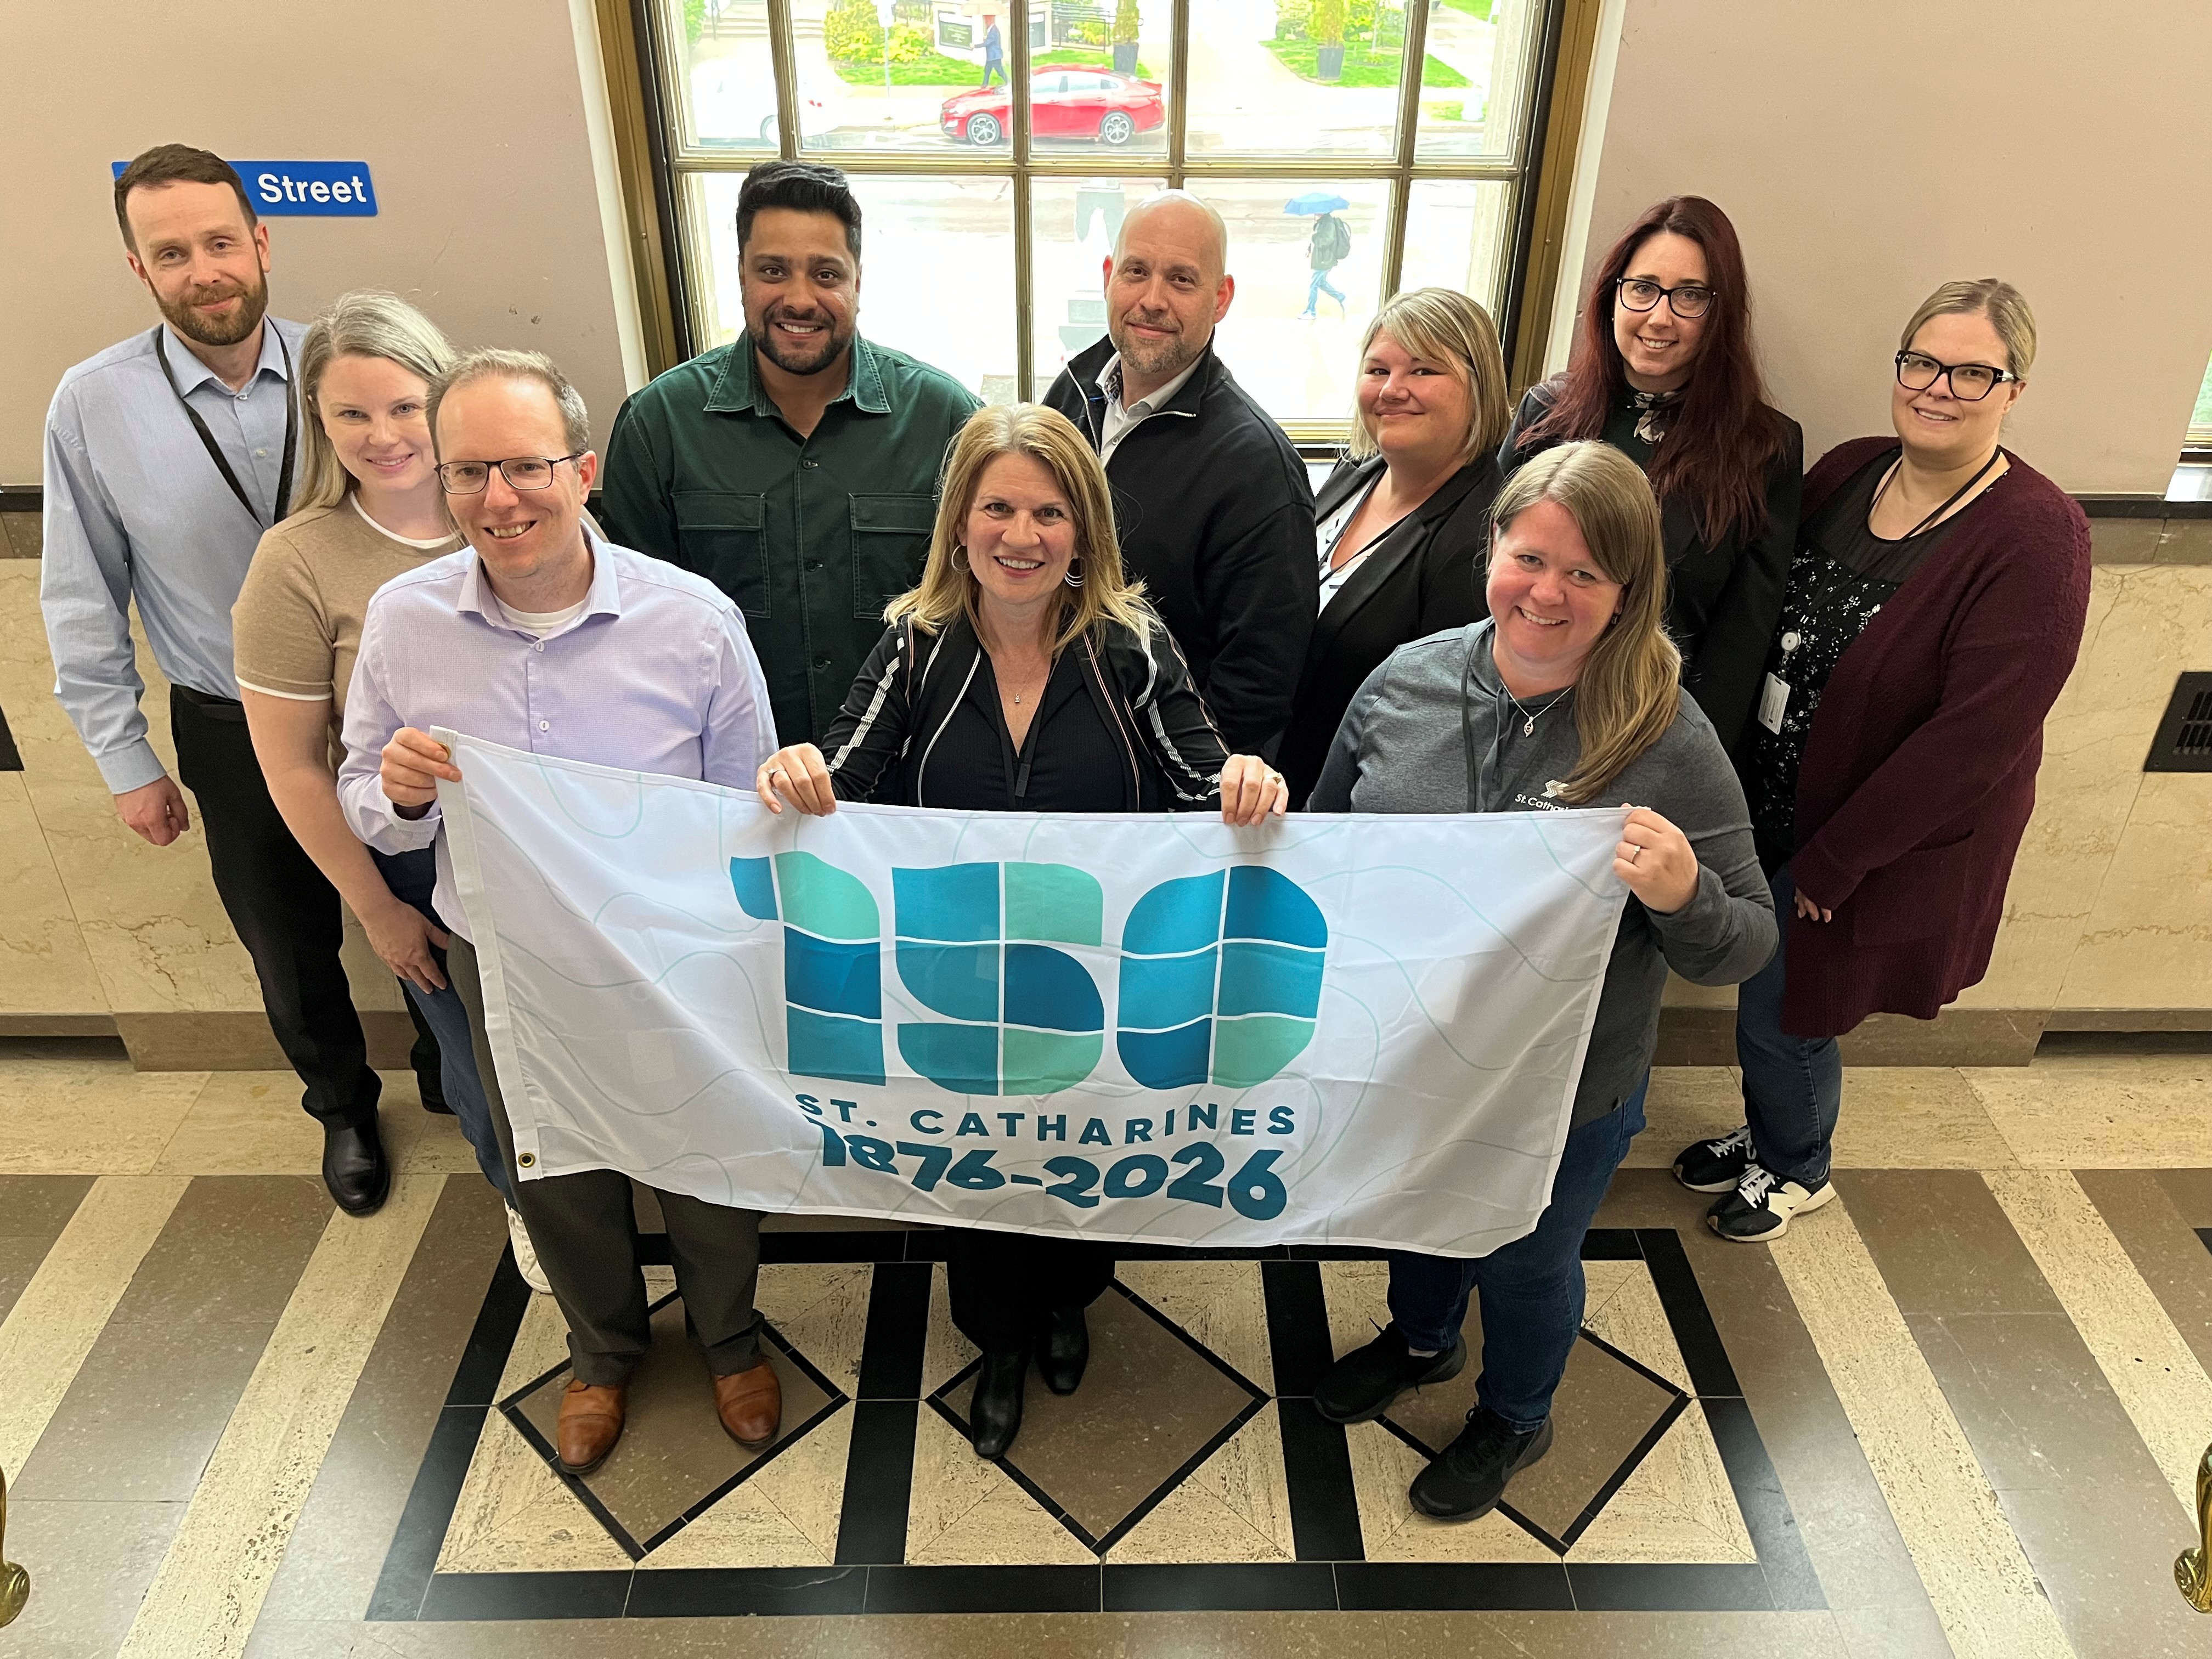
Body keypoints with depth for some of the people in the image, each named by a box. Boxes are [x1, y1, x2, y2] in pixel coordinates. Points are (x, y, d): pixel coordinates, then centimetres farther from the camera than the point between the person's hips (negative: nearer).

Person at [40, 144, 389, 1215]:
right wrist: (126, 762, 0)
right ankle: (343, 1108, 45)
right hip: (233, 735, 1)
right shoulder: (93, 404, -9)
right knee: (290, 953, 17)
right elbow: (83, 602, -1)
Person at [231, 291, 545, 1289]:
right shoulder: (300, 562, -15)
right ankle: (526, 1197, 49)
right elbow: (291, 766, -9)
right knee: (481, 1053, 18)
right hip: (422, 862, -1)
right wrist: (376, 908, -5)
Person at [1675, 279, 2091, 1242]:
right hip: (1771, 806, 5)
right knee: (1764, 987, 19)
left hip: (1885, 843, -5)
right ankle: (1764, 1136, 49)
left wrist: (1833, 861, -19)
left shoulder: (2034, 539, -20)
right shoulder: (1848, 473, -1)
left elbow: (1977, 737, -22)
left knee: (1780, 1014, 7)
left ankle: (1796, 1171, 39)